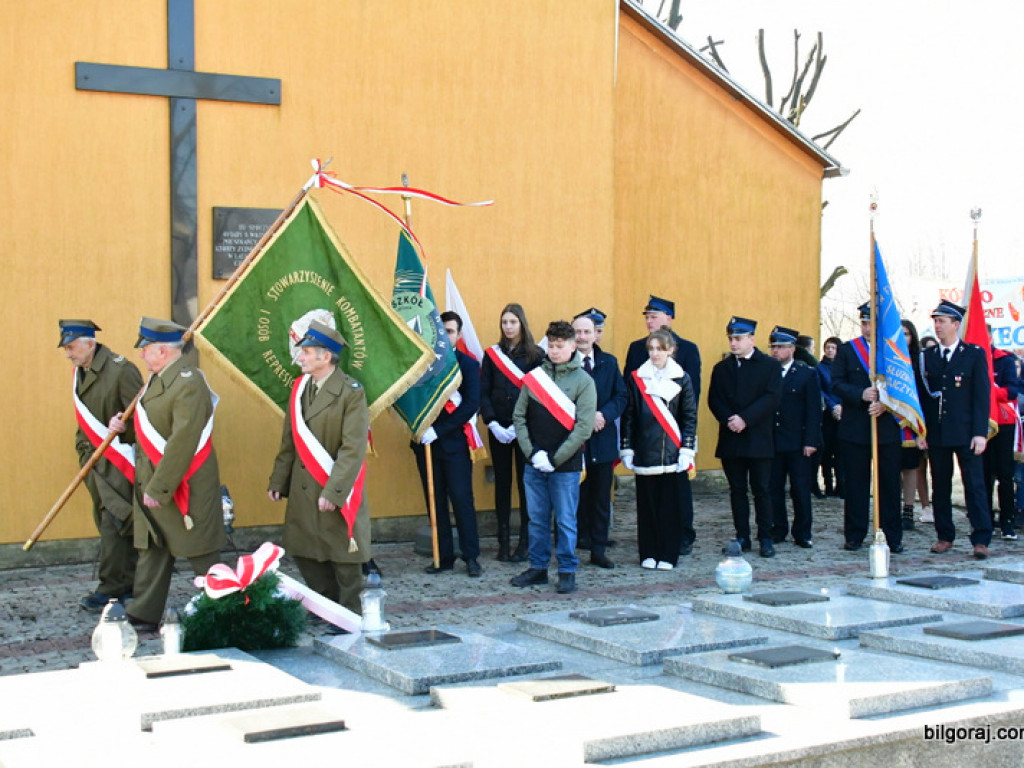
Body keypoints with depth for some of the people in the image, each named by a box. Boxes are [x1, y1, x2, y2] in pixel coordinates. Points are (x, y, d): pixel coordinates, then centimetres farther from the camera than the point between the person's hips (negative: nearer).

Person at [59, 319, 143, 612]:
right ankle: (128, 583, 18)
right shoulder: (80, 373, 10)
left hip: (118, 461, -8)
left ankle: (111, 589, -2)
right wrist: (84, 450, 12)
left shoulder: (120, 370, -15)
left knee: (114, 522, -8)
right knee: (107, 522, 10)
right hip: (95, 461, 8)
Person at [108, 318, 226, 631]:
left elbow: (182, 442, -25)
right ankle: (143, 616, 21)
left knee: (202, 556, 2)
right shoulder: (158, 379, 11)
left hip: (184, 487, -9)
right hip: (151, 483, 9)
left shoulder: (189, 383, -21)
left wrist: (158, 488, -24)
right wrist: (125, 426, 4)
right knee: (151, 550, 14)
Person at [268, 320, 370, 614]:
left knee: (343, 557, 4)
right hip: (302, 490, 7)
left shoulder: (351, 393, -13)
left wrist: (332, 491, -23)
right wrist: (278, 481, 7)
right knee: (302, 551, 11)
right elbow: (289, 441, 12)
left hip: (337, 491, -7)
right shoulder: (300, 387, 8)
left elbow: (353, 450, -18)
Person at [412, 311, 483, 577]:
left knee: (462, 498, -3)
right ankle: (443, 556, 12)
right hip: (426, 442, 3)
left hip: (454, 442, -3)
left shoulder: (468, 364, -1)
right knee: (435, 501, 6)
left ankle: (471, 556, 4)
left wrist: (439, 430, -16)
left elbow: (471, 405, -10)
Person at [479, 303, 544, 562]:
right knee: (502, 482, 5)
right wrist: (493, 424, -8)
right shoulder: (492, 354, 8)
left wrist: (519, 426, -12)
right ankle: (503, 541, 9)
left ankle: (525, 542, 5)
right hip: (498, 429, 2)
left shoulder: (536, 355, 1)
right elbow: (483, 392, 5)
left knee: (526, 482, 0)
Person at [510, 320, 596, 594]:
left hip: (566, 466, -3)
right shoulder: (534, 376, 6)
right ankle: (538, 568, 22)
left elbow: (584, 427, -9)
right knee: (537, 519, 11)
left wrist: (555, 459, -11)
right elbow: (519, 417, 7)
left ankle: (567, 571, 12)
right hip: (534, 464, 3)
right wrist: (532, 452, -6)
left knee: (566, 521, 2)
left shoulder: (583, 381, -3)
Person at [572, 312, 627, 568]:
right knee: (576, 497, 3)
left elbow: (621, 396, 6)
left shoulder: (609, 362, 9)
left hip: (602, 440, 4)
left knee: (601, 499, 8)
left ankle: (598, 550, 16)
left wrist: (603, 415, -11)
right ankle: (575, 546, 13)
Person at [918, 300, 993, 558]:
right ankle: (945, 536, 16)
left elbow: (982, 396, -3)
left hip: (965, 432, -3)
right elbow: (921, 396, 10)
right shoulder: (927, 357, 10)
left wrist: (980, 433, -10)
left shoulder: (975, 354, 1)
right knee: (940, 487, 7)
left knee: (974, 485, -4)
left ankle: (981, 540, -2)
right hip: (936, 434, 4)